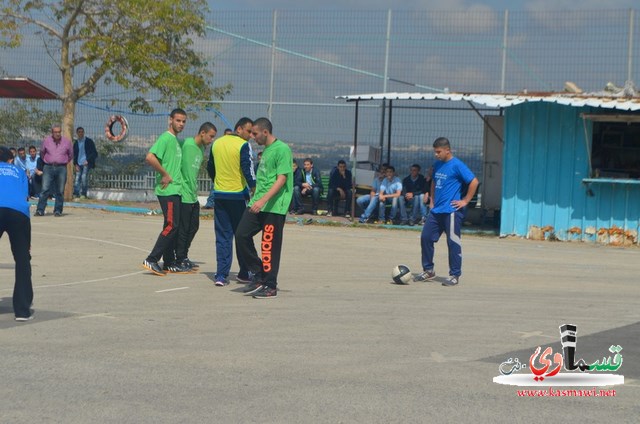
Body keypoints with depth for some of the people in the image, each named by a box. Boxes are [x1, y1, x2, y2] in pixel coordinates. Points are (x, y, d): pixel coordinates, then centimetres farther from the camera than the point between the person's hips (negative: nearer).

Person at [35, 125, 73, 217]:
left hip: (61, 168, 0)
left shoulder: (67, 141, 3)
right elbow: (42, 153, 19)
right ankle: (40, 210, -7)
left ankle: (58, 211, 7)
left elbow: (70, 155, 18)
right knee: (45, 189, -7)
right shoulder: (46, 140, 3)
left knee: (60, 191, 1)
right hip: (48, 167, 0)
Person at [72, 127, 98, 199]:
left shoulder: (89, 141, 3)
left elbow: (94, 153, 2)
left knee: (84, 177, -14)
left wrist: (88, 161, -8)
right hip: (79, 164, 4)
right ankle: (75, 193, -5)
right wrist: (76, 165, 2)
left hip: (86, 163, -4)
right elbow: (74, 155, 16)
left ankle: (83, 194, -8)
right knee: (77, 178, -5)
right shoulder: (76, 143, 13)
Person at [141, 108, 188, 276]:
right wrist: (165, 175, -18)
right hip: (168, 190, -9)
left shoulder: (176, 140, 17)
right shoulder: (165, 138, -12)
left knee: (173, 227, 11)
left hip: (175, 189, 9)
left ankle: (169, 263, 15)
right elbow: (150, 157, -25)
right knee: (171, 226, -12)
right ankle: (151, 260, -10)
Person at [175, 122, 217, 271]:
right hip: (184, 195, -9)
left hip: (193, 196, 9)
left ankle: (183, 257, 24)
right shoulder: (187, 145, -14)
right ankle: (180, 260, 6)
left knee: (193, 227, 14)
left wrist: (195, 189, 15)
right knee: (183, 229, -2)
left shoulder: (201, 149, 14)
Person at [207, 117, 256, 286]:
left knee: (222, 235, 6)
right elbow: (248, 169, -18)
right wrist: (254, 189, -15)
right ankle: (244, 273, 15)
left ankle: (221, 275, -2)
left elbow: (210, 168, 19)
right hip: (238, 195, -5)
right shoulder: (243, 145, -10)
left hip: (219, 195, 5)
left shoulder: (217, 143, 9)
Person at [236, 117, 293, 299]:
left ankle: (270, 287, 4)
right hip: (257, 204, 9)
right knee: (242, 235, 0)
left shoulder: (282, 149, -11)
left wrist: (263, 200, -27)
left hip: (274, 207, -9)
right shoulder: (266, 150, 18)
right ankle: (258, 276, 10)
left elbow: (281, 179, -19)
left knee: (270, 246, -5)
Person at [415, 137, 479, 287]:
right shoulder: (437, 164, 12)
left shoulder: (457, 165, -11)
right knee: (425, 238, 7)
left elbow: (474, 182, -16)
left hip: (451, 211, -8)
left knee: (453, 243, -2)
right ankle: (428, 271, 18)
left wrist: (465, 201, -13)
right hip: (436, 210, 8)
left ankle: (455, 276, 6)